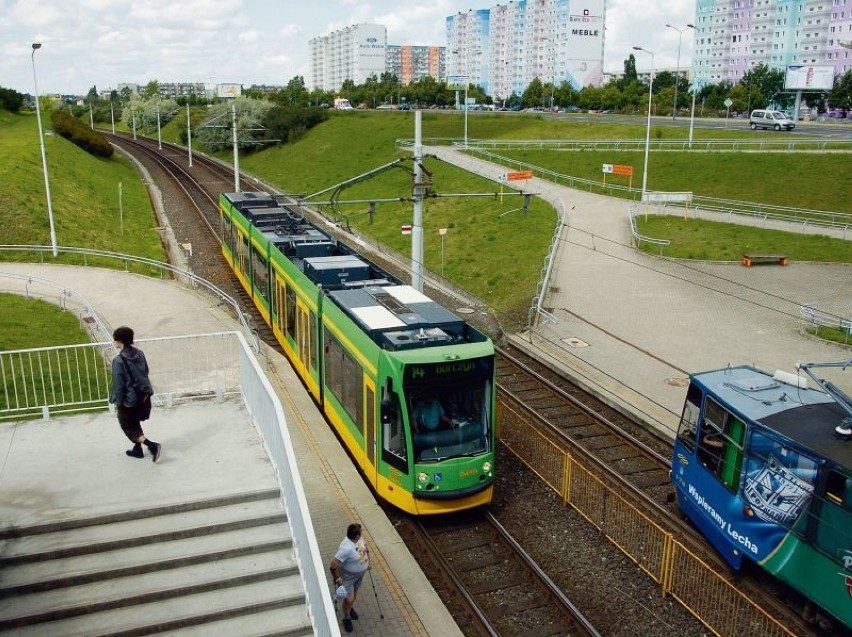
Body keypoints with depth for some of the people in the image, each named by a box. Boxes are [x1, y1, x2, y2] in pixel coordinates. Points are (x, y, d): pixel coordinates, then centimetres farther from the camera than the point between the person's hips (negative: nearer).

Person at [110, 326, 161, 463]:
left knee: (128, 427, 9)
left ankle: (152, 445, -5)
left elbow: (118, 383, -18)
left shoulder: (119, 360, -22)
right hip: (143, 395, 7)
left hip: (129, 399, -7)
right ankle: (138, 450, 33)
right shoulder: (139, 354, -2)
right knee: (135, 423, 24)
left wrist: (117, 401, -9)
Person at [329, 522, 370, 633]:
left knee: (354, 592, 28)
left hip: (360, 573, 7)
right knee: (349, 599, 2)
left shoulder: (360, 538, -17)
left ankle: (350, 608, 56)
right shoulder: (346, 548, -42)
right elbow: (334, 564, -37)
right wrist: (337, 578, -25)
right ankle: (346, 618, 30)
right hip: (348, 576, -7)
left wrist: (368, 561, 12)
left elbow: (365, 546, 7)